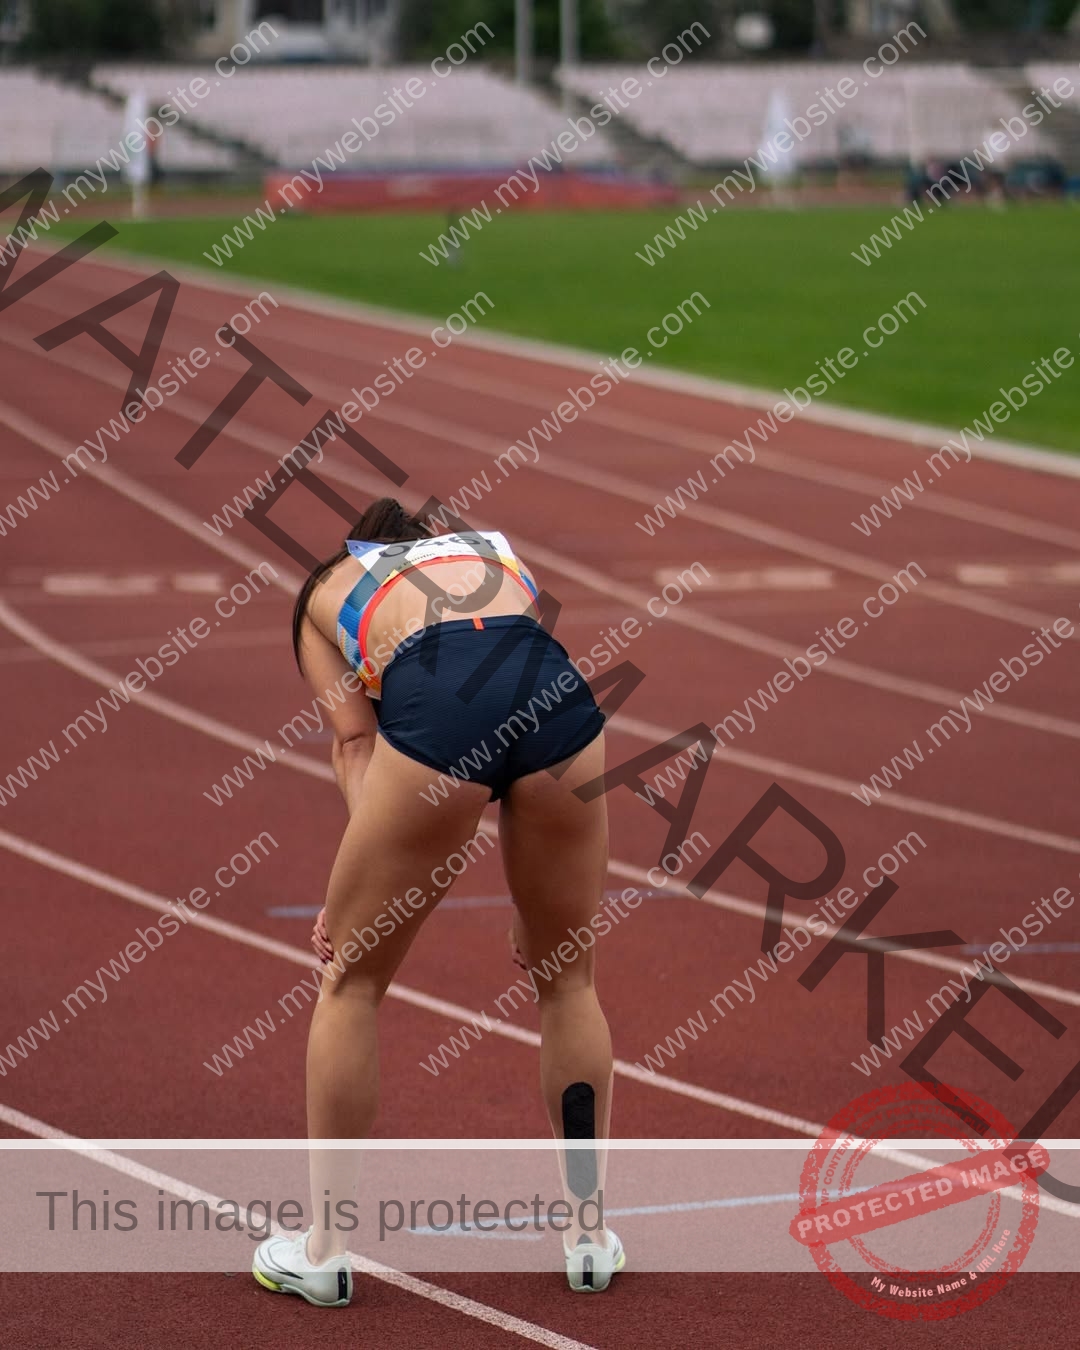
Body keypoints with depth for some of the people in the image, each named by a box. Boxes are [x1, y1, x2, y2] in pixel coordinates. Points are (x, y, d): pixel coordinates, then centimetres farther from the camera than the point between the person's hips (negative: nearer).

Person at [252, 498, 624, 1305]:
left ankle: (323, 1252, 22)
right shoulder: (498, 553, 41)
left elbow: (355, 743, 18)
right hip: (556, 687, 3)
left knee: (352, 981, 16)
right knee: (568, 980, 22)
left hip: (435, 705, -2)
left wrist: (378, 885, 8)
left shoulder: (327, 590, 34)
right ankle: (592, 1238, 30)